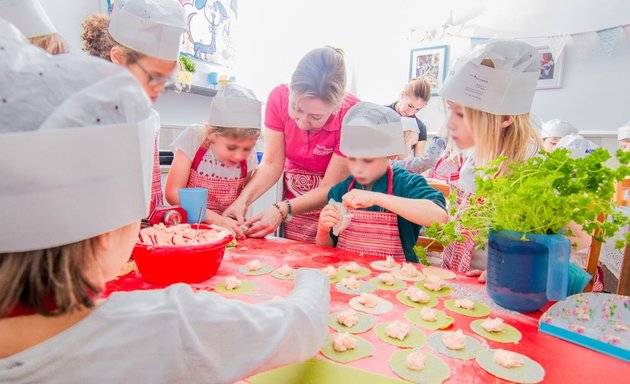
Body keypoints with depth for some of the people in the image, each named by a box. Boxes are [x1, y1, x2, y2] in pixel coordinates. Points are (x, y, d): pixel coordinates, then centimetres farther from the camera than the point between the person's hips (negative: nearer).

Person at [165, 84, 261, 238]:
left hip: (227, 230, 2)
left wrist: (238, 226, -12)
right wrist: (215, 219, -23)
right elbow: (173, 192, -14)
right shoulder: (194, 139, -12)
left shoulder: (248, 157, -7)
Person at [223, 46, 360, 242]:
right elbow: (271, 164, -13)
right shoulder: (280, 97, -17)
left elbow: (330, 188, -22)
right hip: (292, 207, 3)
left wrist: (281, 210, -33)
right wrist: (243, 199, -28)